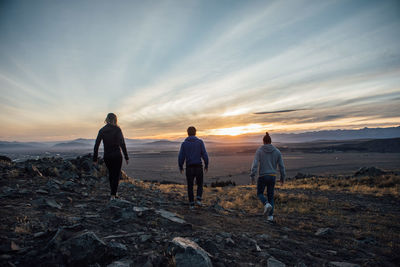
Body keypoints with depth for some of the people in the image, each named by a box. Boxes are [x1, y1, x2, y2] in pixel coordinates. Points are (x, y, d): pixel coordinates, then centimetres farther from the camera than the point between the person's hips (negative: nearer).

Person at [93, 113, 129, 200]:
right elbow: (122, 144, -12)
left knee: (111, 174, 20)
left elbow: (96, 145, 2)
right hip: (116, 155, -4)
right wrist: (126, 157, -8)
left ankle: (114, 193, 29)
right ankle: (113, 195, 0)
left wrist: (95, 158, 8)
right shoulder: (117, 129, -8)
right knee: (116, 175, 6)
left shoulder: (102, 130, 3)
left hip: (107, 156, 4)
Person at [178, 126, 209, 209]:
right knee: (200, 184, 19)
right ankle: (198, 199, 0)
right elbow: (205, 155, -8)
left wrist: (180, 167, 11)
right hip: (198, 167, 0)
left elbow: (181, 157, -5)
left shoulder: (184, 143, -2)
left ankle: (191, 204, 14)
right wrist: (206, 165, 7)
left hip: (189, 168, 1)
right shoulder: (200, 142, -4)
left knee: (190, 186, 14)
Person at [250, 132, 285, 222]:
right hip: (272, 176, 3)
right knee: (270, 196, 16)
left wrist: (252, 176, -11)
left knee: (260, 193, 17)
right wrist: (283, 177, 13)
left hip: (262, 176, -3)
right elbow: (281, 166, 3)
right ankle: (270, 216, 9)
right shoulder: (277, 151, 1)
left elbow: (255, 164, -15)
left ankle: (267, 204, -13)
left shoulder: (259, 151, -7)